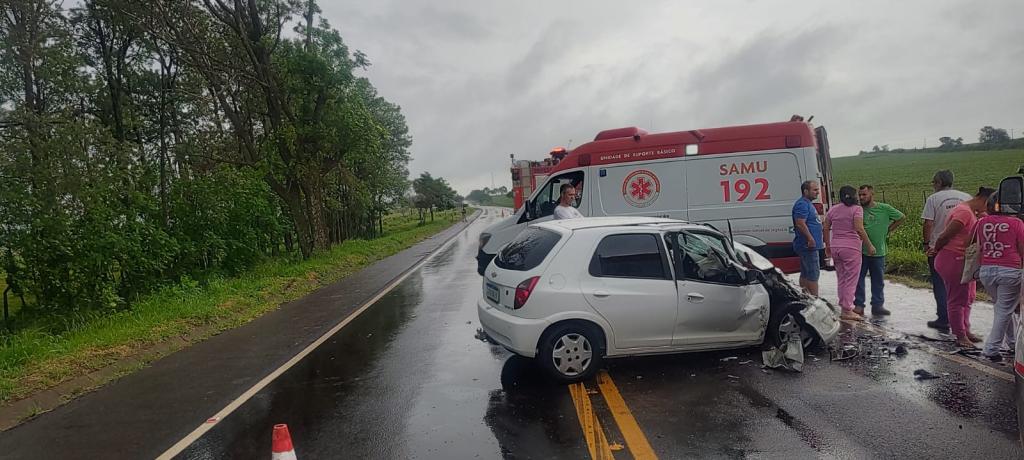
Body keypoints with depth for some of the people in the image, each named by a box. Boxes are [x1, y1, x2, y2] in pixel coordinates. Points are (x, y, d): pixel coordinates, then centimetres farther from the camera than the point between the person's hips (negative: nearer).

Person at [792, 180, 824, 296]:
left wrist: (817, 241, 27)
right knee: (813, 274, -9)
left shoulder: (808, 204, 20)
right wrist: (811, 239, -26)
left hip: (809, 245, 11)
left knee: (805, 274, 13)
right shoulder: (802, 204, -15)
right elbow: (800, 223, -25)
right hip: (808, 246, -11)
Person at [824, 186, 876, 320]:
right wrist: (869, 245, -8)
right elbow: (859, 229, -15)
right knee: (851, 279, -1)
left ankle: (844, 307, 19)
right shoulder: (856, 209, -6)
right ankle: (847, 311, -2)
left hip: (835, 247, 5)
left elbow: (826, 228, 10)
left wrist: (827, 246, 18)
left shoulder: (833, 209, 10)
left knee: (841, 279, 15)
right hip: (851, 247, -5)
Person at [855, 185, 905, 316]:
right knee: (858, 279, 2)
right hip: (860, 251, -1)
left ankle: (877, 305, 18)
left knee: (878, 281, 9)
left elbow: (901, 217, 14)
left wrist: (888, 229, 7)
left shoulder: (884, 208, 1)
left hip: (879, 251, 1)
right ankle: (859, 305, 10)